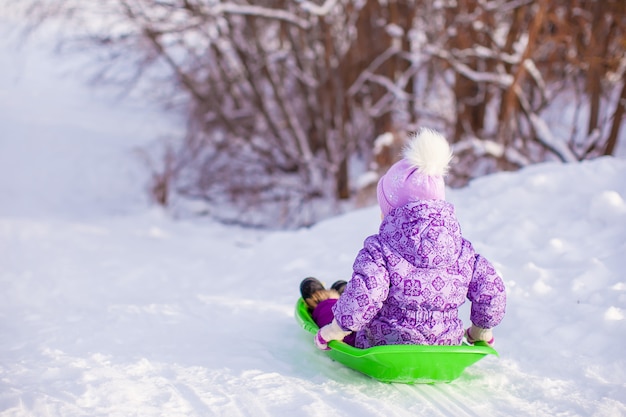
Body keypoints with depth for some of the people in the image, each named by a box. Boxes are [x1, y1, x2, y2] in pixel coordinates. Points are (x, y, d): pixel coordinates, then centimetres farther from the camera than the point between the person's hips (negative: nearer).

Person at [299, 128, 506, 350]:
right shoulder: (461, 249, -7)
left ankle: (322, 306, 59)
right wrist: (481, 332, 15)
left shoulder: (379, 250, -21)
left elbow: (363, 298, -31)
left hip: (382, 349, -5)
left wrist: (332, 331, -12)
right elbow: (492, 293, -5)